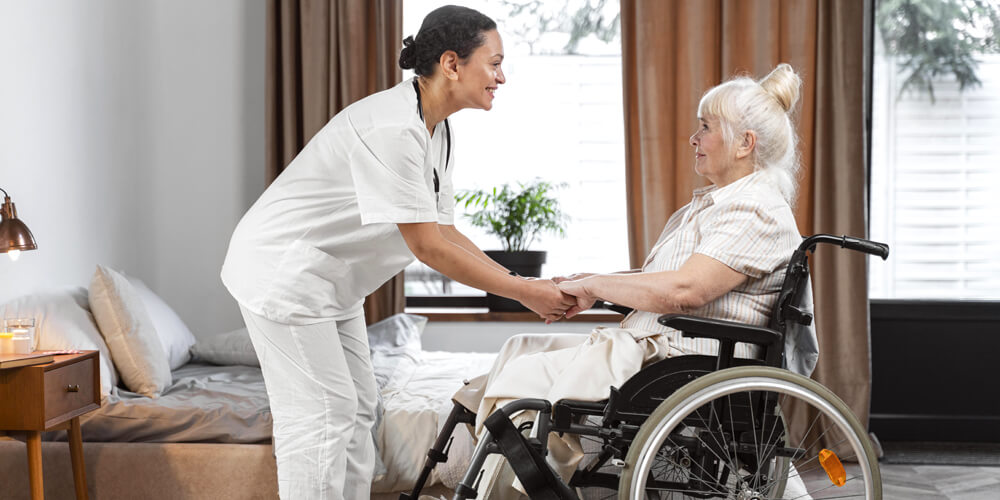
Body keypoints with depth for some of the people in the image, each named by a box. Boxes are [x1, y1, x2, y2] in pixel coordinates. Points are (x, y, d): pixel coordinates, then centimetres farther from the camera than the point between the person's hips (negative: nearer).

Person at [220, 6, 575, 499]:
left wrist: (523, 283, -4)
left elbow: (445, 231, 5)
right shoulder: (391, 128, -28)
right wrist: (522, 292, -23)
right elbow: (426, 245, -28)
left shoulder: (437, 133, 4)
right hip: (283, 269, -10)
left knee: (356, 408, 11)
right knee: (322, 413, -9)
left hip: (330, 279, 10)